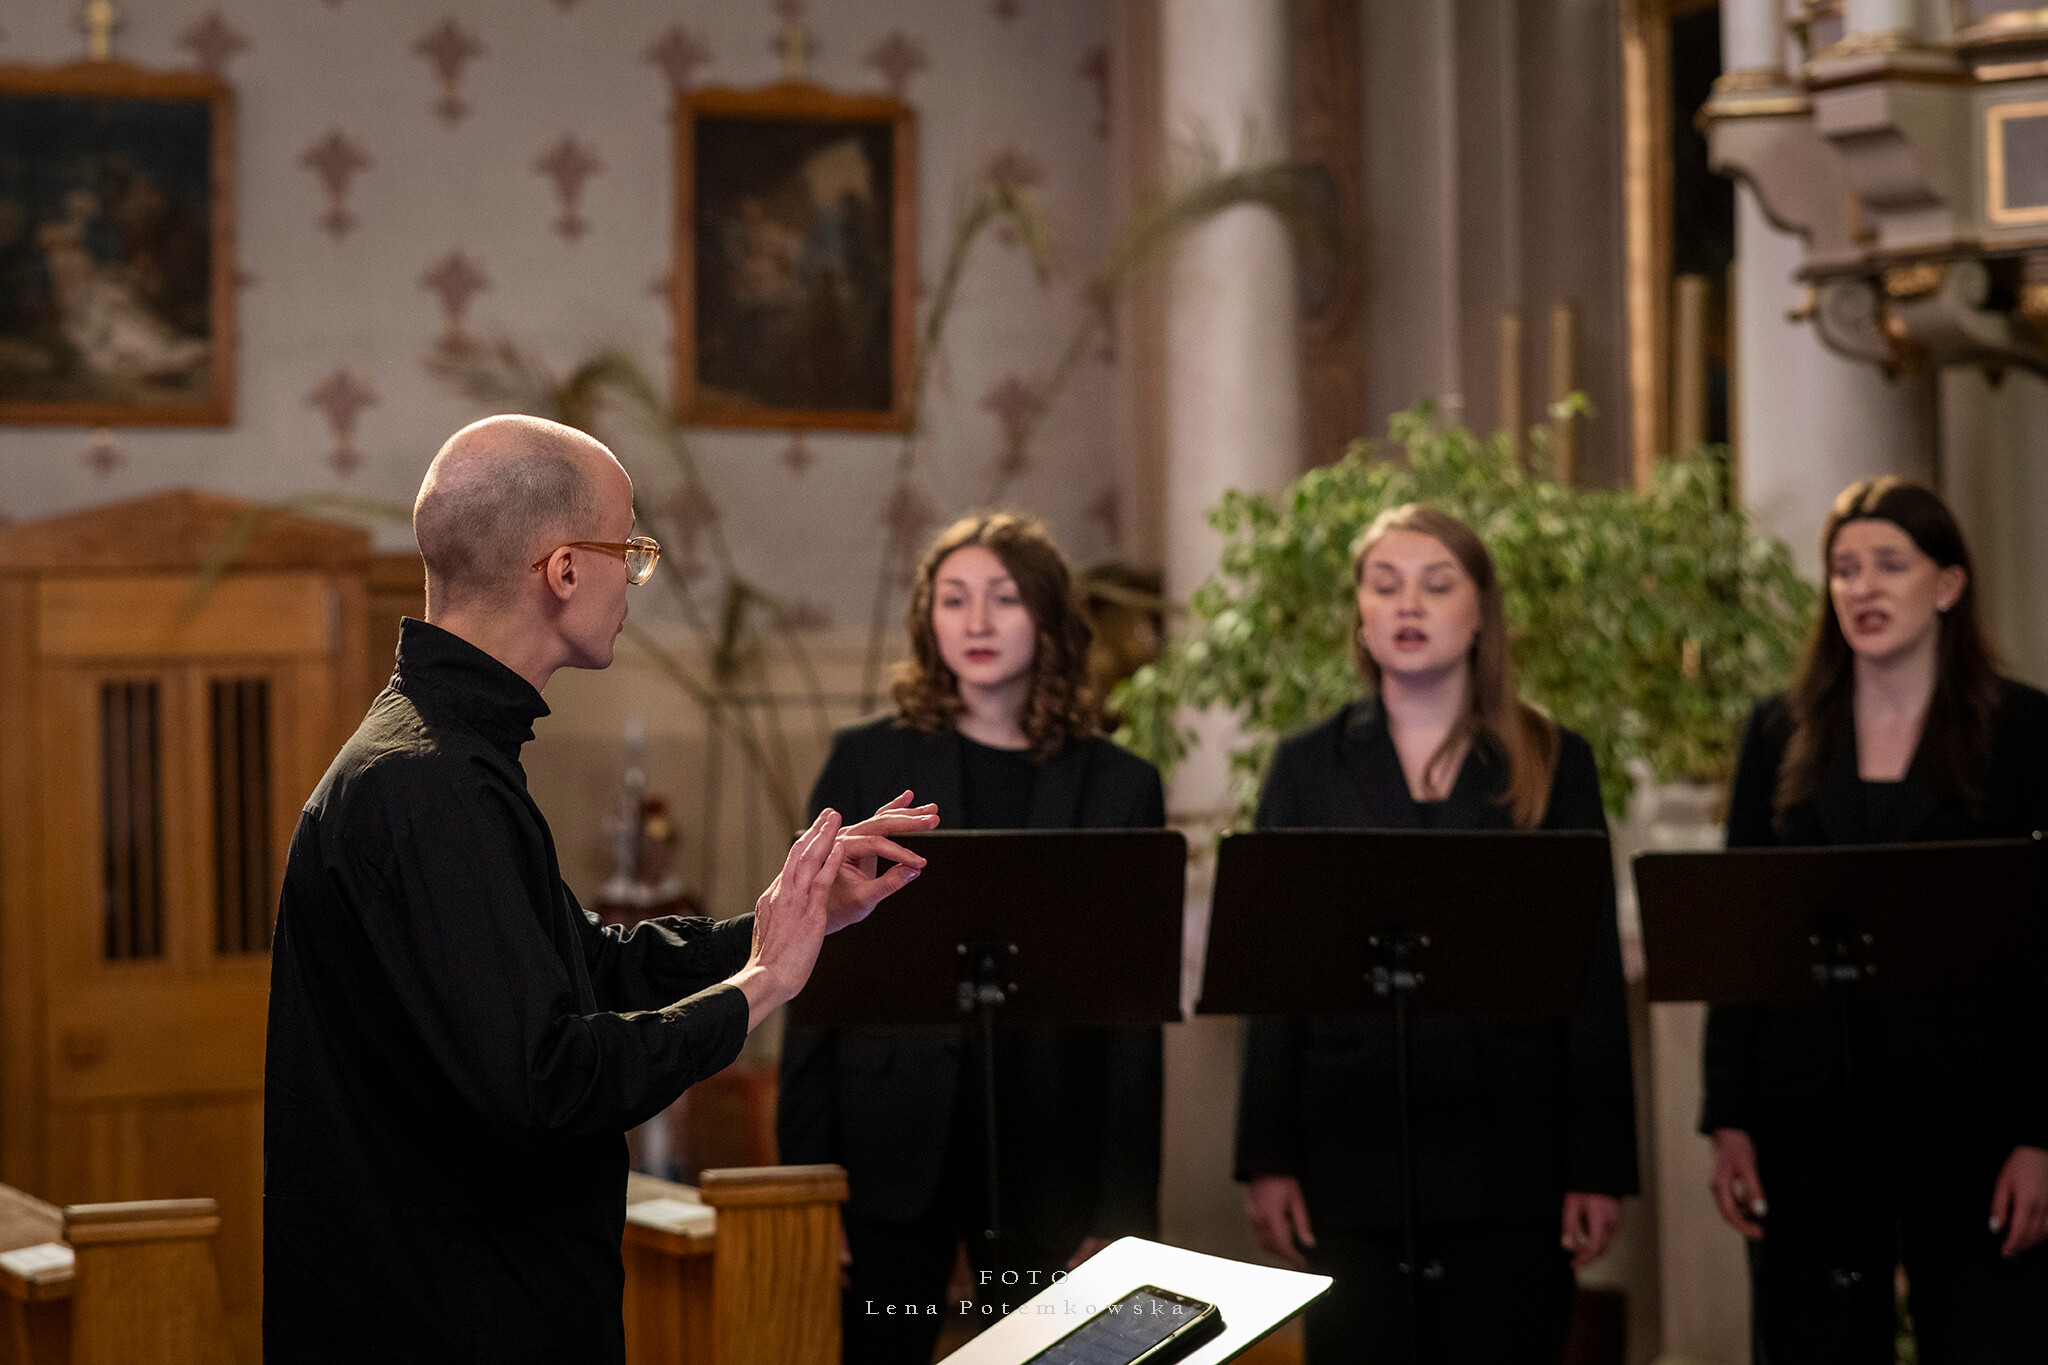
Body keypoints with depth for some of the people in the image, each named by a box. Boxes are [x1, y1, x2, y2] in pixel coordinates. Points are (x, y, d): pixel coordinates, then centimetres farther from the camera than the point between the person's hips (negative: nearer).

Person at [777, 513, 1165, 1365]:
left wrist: (1126, 1210, -1)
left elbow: (1134, 1017, 5)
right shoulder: (868, 764, 6)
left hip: (1052, 1154, 0)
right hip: (891, 1144, 0)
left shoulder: (1119, 788, 6)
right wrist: (804, 1181, -3)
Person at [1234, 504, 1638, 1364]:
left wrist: (1601, 1165, -3)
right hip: (1352, 1155, 0)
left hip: (1512, 1155, 0)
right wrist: (1265, 1158, -1)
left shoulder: (1553, 764, 7)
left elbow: (1595, 976, 4)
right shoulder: (1309, 767, 9)